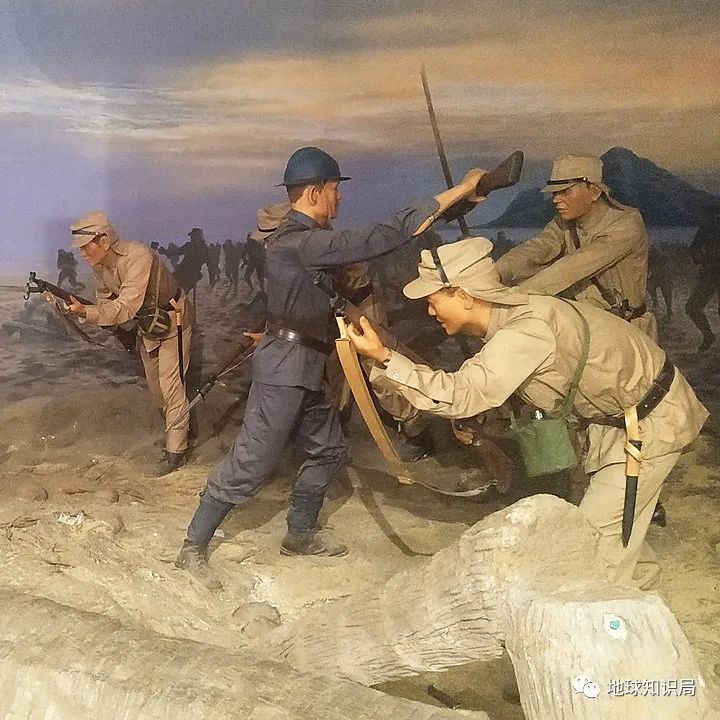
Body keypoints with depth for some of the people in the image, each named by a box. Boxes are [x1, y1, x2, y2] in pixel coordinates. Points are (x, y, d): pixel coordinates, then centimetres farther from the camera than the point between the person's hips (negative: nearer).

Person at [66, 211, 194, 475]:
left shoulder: (138, 257, -35)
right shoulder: (99, 266, -10)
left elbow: (126, 307, -41)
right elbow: (105, 300, 0)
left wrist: (85, 311, -50)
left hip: (172, 320, -8)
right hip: (146, 324, 8)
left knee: (170, 383, -9)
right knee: (155, 384, 17)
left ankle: (175, 450, -2)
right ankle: (176, 430, 37)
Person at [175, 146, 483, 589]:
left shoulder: (310, 237, 11)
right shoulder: (298, 242, -23)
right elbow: (376, 241, -28)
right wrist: (454, 194, -26)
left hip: (306, 369, 10)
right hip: (285, 369, -10)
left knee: (328, 450, 16)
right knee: (252, 464, -4)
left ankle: (300, 535, 31)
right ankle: (194, 548, 7)